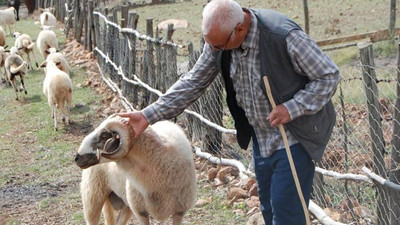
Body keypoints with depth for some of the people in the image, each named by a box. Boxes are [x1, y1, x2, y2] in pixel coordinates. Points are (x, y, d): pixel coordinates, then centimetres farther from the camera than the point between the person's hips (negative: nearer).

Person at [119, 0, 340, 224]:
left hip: (294, 138, -6)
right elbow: (193, 82, 1)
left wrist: (291, 109, -28)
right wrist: (148, 115, -4)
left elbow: (329, 75, -18)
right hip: (261, 139, 6)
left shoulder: (284, 36, -28)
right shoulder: (219, 38, -9)